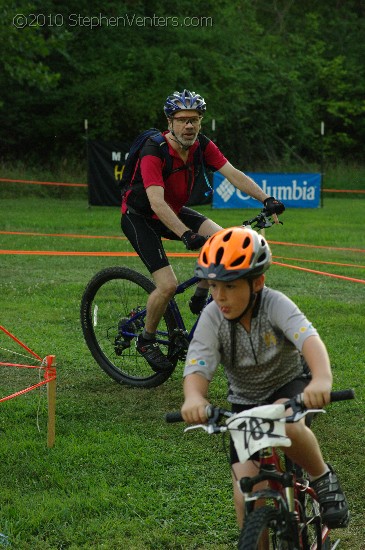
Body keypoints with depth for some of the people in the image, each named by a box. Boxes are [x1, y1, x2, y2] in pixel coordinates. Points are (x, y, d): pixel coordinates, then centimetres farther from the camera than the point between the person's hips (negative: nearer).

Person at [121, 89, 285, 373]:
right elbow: (156, 202, -40)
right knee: (168, 285, -19)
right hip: (139, 218, -6)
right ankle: (146, 340, 6)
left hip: (175, 211, 6)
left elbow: (234, 174, -18)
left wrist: (267, 199, -32)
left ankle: (201, 298, 5)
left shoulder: (202, 147, -12)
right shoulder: (153, 153, -31)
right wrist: (187, 235, -52)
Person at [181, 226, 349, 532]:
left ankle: (323, 477, -11)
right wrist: (194, 397, -56)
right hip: (245, 402, 3)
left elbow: (309, 338, -43)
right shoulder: (212, 318, -19)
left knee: (284, 424, -40)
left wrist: (322, 379, -65)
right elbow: (198, 366, -31)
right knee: (248, 500, -11)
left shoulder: (275, 305, -26)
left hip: (290, 387, -3)